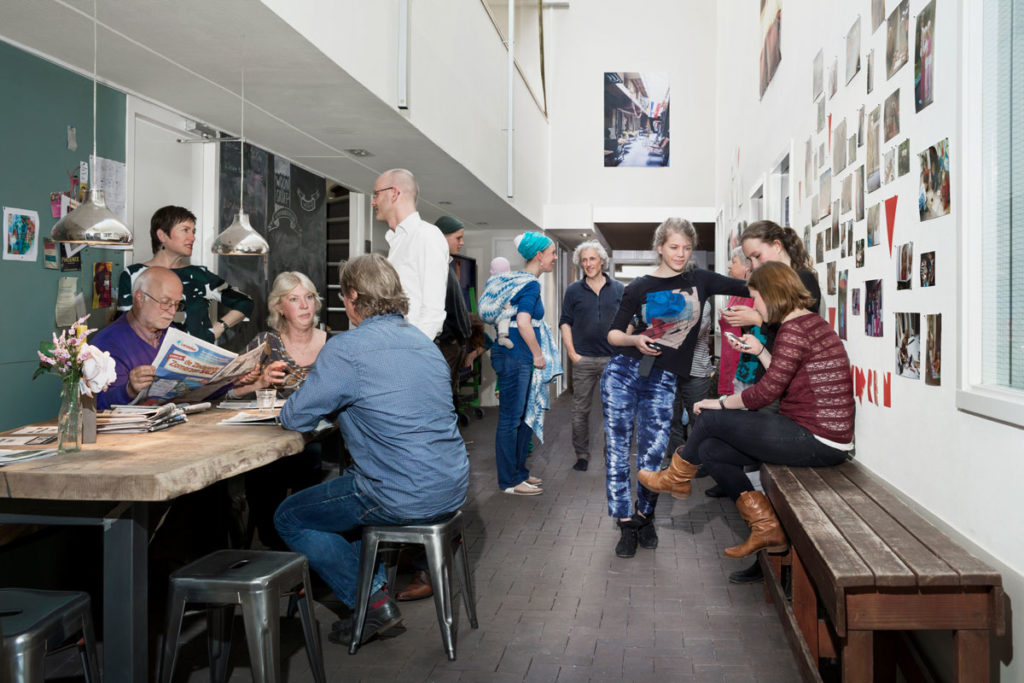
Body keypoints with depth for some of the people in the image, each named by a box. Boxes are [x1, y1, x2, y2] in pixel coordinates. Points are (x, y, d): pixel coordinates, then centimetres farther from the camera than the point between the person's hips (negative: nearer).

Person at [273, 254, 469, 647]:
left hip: (403, 500, -8)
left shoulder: (346, 349, -14)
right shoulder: (424, 342, 12)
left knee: (288, 519, 11)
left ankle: (374, 604, 7)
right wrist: (343, 406, 23)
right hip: (452, 491, 8)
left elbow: (295, 419, -9)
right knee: (347, 487, 33)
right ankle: (375, 584, 27)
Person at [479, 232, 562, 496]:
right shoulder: (531, 284, -14)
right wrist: (538, 355, -12)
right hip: (515, 356, -10)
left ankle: (519, 471, 26)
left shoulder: (516, 279, 15)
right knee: (510, 419, -3)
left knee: (526, 415, 16)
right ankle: (510, 481, 4)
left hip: (518, 358, 10)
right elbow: (523, 323, -24)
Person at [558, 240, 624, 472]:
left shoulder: (618, 289, 7)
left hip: (613, 359, 0)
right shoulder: (573, 290, 6)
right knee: (580, 411, 4)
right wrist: (572, 353, -4)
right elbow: (565, 323, 6)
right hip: (583, 360, 0)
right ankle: (582, 456, 14)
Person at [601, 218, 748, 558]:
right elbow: (613, 333, 5)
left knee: (652, 456, -1)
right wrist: (635, 340, -14)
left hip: (662, 380, 1)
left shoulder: (700, 280, 8)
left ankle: (644, 516, 23)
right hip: (623, 372, 0)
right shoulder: (640, 287, 3)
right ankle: (626, 524, 8)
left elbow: (751, 288, 8)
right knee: (617, 448, -3)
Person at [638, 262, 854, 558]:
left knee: (711, 418, -1)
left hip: (815, 442, -10)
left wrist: (720, 403, -6)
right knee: (711, 450, 8)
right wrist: (761, 351, 19)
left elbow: (767, 391, -20)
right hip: (826, 439, 10)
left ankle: (677, 478, 27)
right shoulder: (811, 322, 15)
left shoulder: (794, 329, -17)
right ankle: (766, 528, 10)